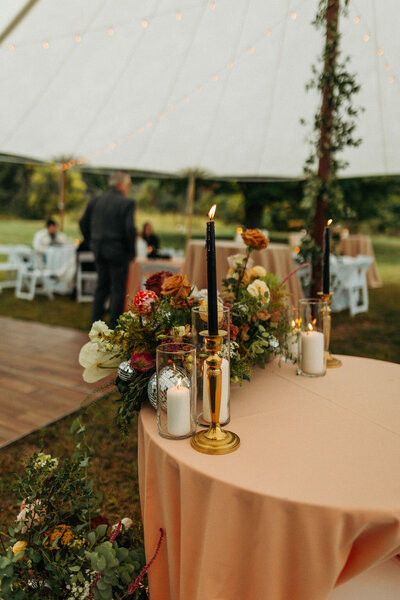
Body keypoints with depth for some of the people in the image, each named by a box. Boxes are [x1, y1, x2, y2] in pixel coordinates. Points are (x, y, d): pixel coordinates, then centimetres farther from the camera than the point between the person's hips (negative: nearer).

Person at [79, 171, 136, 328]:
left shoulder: (95, 201, 7)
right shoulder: (127, 203, -10)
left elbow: (83, 223, 10)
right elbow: (129, 228, -17)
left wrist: (92, 242, 18)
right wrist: (132, 251, -6)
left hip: (99, 249, 6)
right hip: (118, 250, -6)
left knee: (102, 286, 17)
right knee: (118, 289, 4)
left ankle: (95, 321, 20)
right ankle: (114, 326, 9)